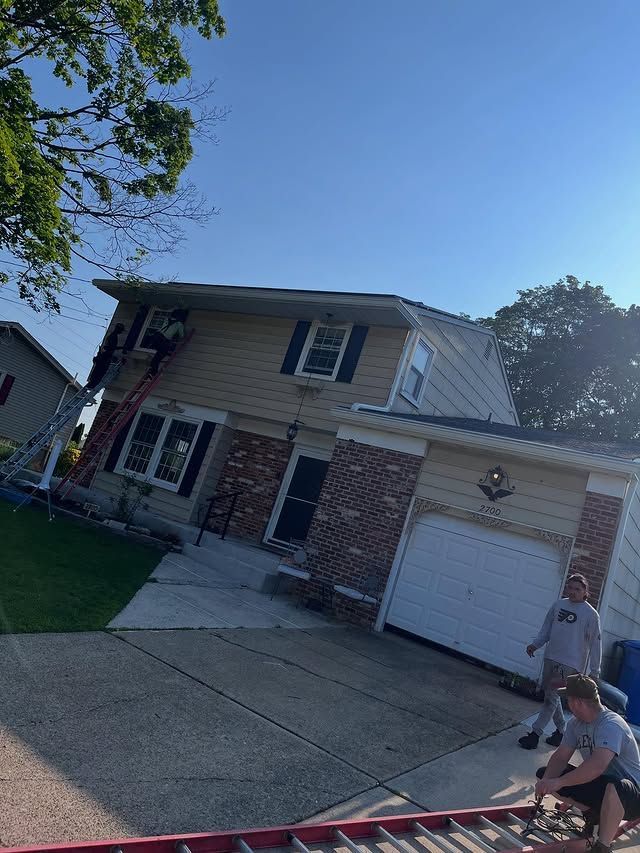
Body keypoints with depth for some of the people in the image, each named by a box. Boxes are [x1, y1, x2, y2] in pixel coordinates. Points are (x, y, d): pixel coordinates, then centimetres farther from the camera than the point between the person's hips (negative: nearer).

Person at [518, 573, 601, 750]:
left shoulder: (591, 614, -9)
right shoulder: (559, 604, 6)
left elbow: (595, 644, -7)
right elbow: (547, 627, 13)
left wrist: (595, 672, -7)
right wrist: (535, 644, 1)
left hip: (570, 664, -6)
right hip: (551, 658, 6)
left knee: (551, 696, -7)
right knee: (550, 694, 14)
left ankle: (535, 733, 1)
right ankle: (561, 730, 30)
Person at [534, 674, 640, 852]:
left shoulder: (611, 725, -27)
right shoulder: (576, 723, -1)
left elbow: (597, 765, -41)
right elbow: (561, 756, -4)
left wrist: (559, 782, -38)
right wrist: (546, 782, -22)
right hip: (598, 784, 8)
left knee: (614, 787, -43)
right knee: (544, 774, -3)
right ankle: (592, 814, 10)